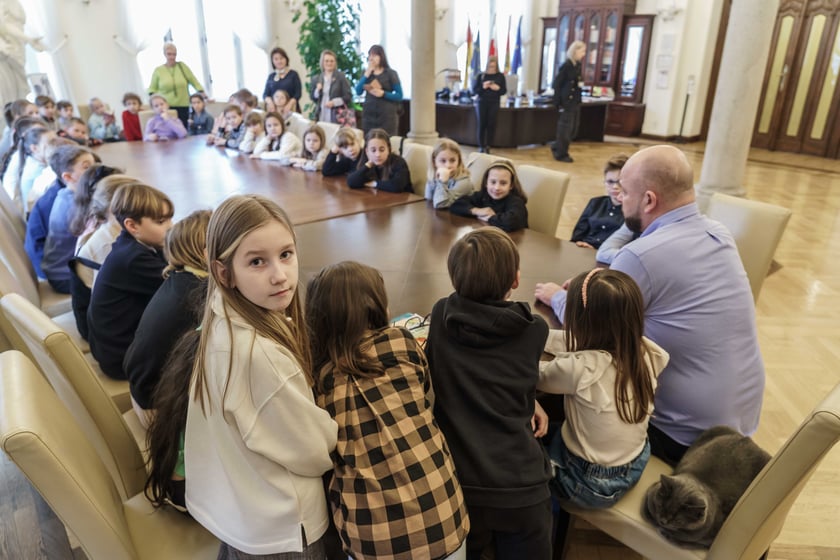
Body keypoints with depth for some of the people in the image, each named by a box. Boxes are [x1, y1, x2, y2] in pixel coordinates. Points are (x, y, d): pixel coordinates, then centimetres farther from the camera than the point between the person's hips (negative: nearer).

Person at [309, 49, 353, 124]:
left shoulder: (340, 76, 1)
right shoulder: (316, 78, 12)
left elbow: (348, 96, -3)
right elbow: (312, 97, 17)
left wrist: (334, 102, -14)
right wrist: (317, 90, -4)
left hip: (337, 117, -3)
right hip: (321, 116, 3)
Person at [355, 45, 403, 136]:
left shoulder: (391, 73, 0)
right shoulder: (366, 72, 12)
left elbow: (399, 96, -3)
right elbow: (358, 92, 1)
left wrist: (383, 94, -17)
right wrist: (367, 74, -7)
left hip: (387, 115, -4)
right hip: (369, 114, 4)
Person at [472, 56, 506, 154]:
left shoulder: (500, 76, 4)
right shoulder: (481, 75, 2)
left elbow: (504, 91, 5)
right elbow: (474, 90, 1)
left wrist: (498, 88, -15)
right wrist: (483, 87, -16)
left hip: (494, 104, 0)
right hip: (482, 103, 0)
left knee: (491, 125, 0)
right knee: (482, 125, 1)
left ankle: (487, 146, 10)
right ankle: (481, 146, 8)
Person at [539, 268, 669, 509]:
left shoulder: (581, 368, -34)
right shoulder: (644, 351, -14)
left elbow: (537, 375, -12)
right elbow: (580, 343, 1)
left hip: (592, 484, -5)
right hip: (635, 468, 6)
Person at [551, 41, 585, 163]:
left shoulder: (578, 65, 10)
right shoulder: (566, 66, -14)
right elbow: (557, 84, -15)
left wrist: (580, 83, 5)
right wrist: (558, 103, -16)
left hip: (575, 101, 8)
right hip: (566, 102, -8)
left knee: (573, 129, 12)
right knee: (565, 129, 1)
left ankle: (557, 149, 27)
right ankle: (561, 154, 13)